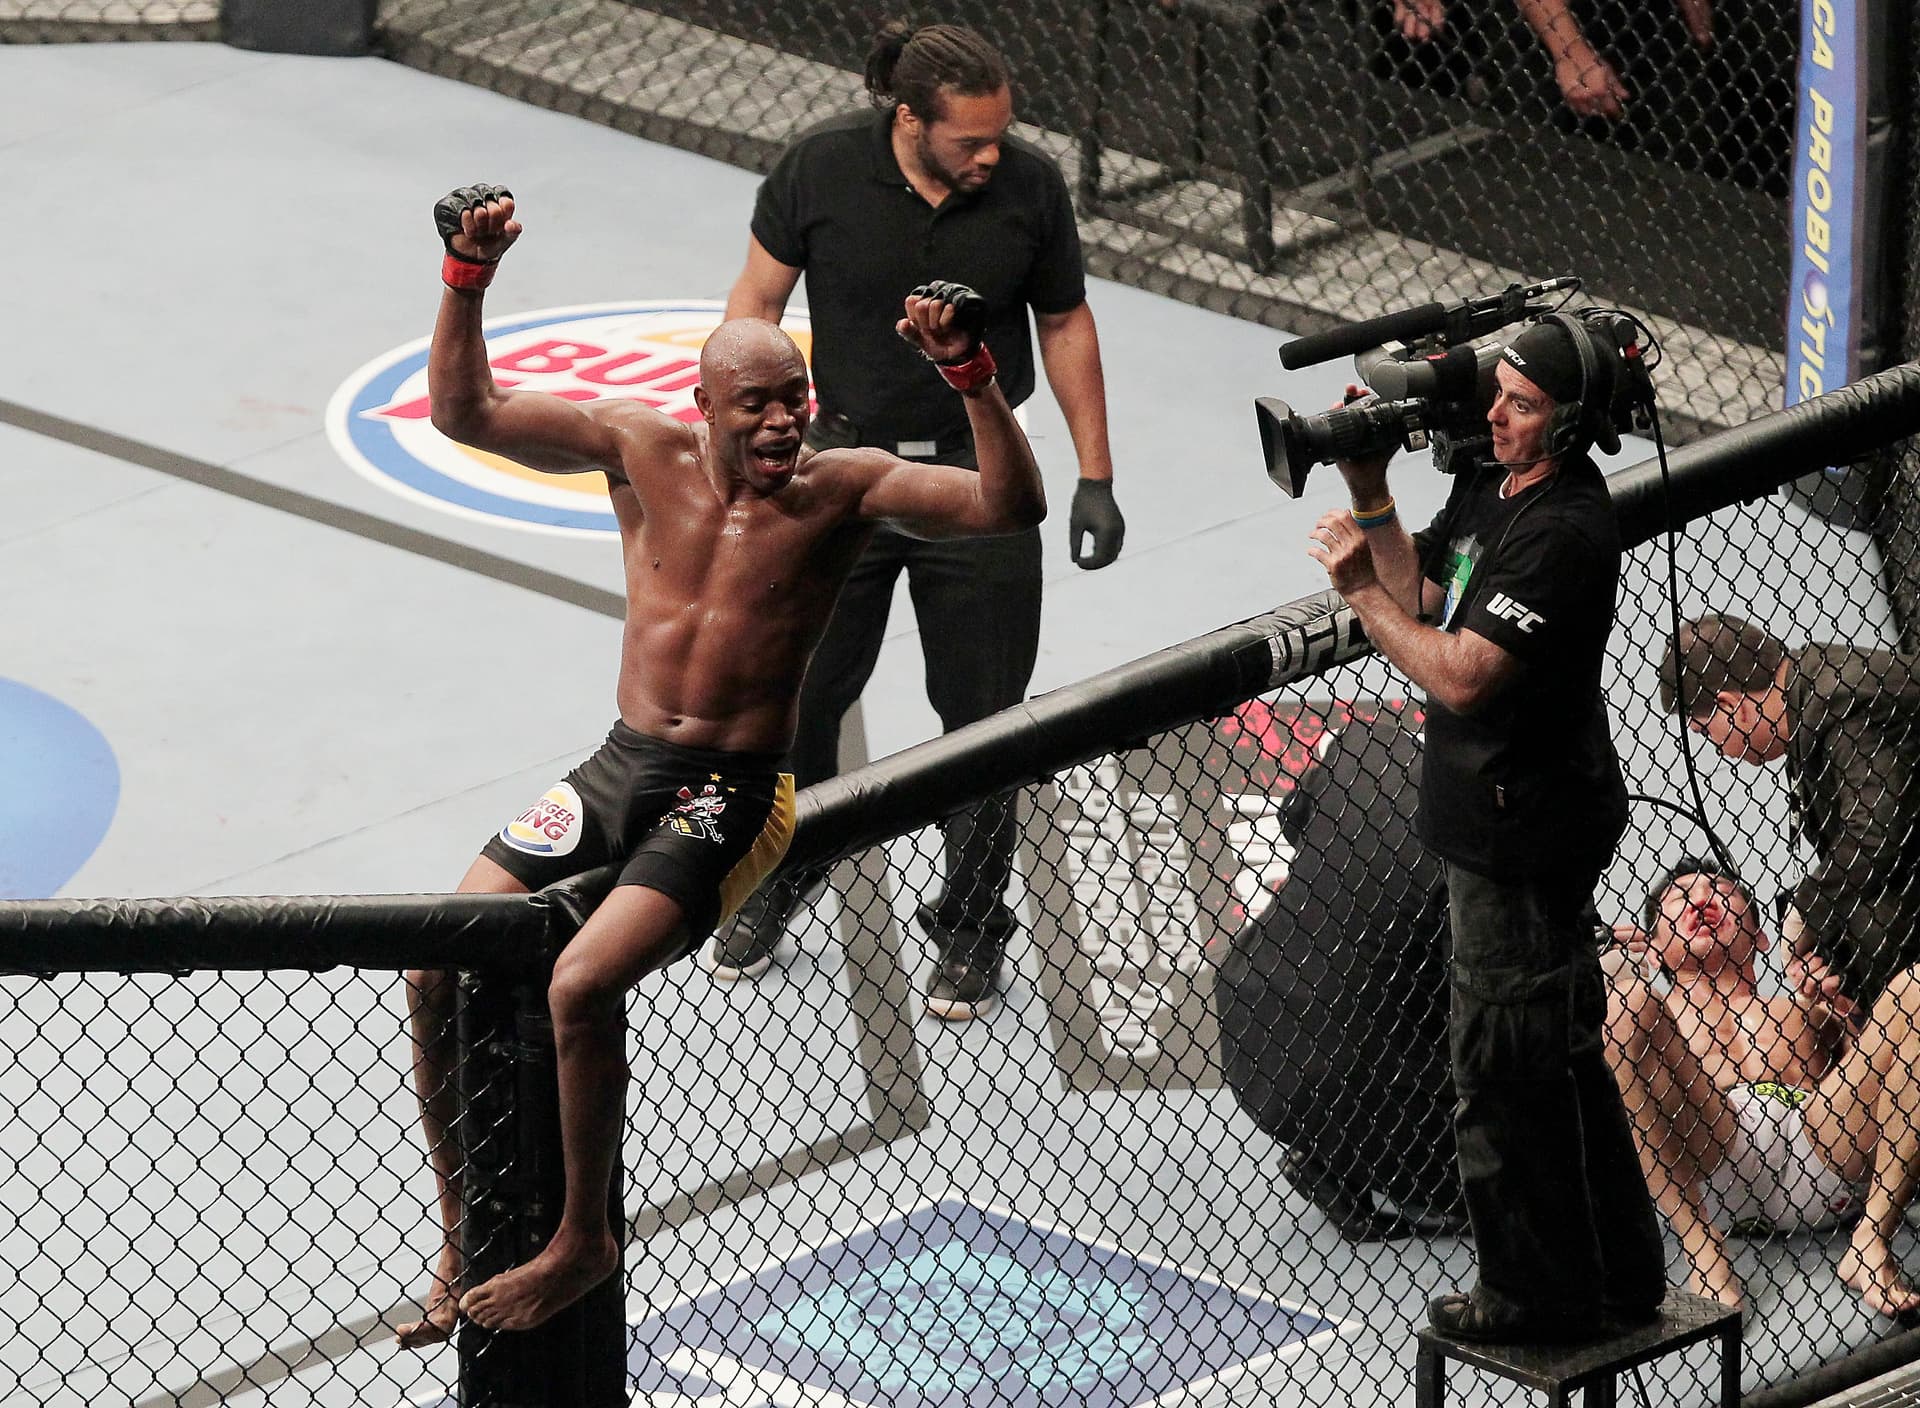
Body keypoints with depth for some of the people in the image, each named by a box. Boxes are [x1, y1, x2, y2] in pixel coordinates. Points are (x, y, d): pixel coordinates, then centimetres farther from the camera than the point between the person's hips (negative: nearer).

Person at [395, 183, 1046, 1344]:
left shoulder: (843, 489, -8)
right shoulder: (645, 448, 1)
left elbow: (1012, 507, -20)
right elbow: (465, 413, 4)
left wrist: (971, 374, -33)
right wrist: (467, 282, -10)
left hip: (731, 797, -5)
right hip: (619, 768, 5)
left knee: (582, 985, -25)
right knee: (442, 970, -8)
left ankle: (585, 1242, -4)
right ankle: (464, 1239, 10)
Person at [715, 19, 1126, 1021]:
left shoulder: (1029, 187, -11)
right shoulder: (820, 169, -15)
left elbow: (1065, 324, 2)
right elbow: (757, 300, -2)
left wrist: (1096, 477, 2)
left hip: (981, 473, 0)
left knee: (982, 715, 5)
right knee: (796, 697, 11)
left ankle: (970, 930, 22)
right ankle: (773, 886, 34)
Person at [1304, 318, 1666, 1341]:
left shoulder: (1565, 533, -25)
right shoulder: (1490, 480, 5)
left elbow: (1460, 675, -28)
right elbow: (1421, 595, 13)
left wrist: (1358, 587, -18)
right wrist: (1369, 492, 0)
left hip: (1522, 835, -11)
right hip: (1498, 819, 11)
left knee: (1502, 1065, 0)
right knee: (1561, 1053, 20)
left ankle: (1542, 1296, 13)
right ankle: (1619, 1275, 33)